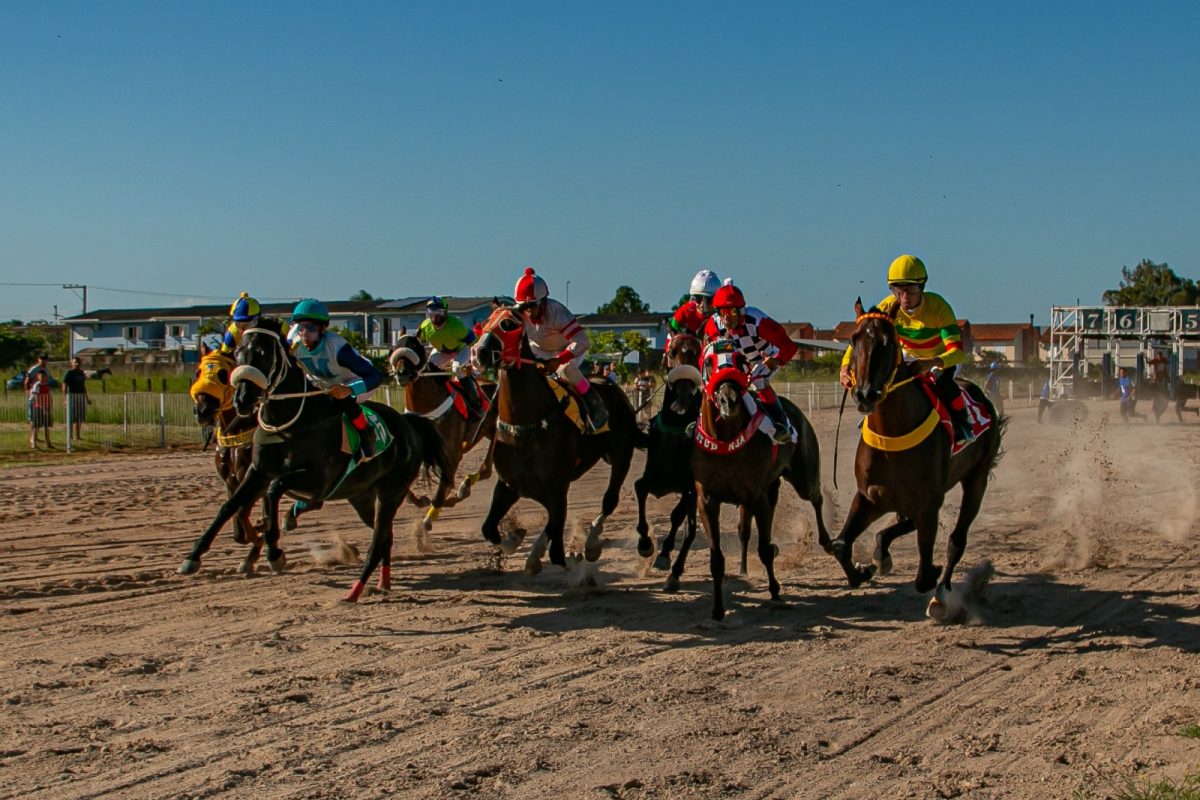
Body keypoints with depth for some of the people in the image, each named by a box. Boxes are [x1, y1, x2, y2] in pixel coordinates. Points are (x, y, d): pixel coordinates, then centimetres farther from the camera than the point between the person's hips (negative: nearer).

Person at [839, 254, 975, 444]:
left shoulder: (938, 307, -36)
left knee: (943, 382, -33)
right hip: (908, 356, 4)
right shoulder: (887, 307, -27)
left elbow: (958, 351, -42)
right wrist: (846, 365, -46)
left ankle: (962, 419, -6)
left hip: (942, 356, -4)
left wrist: (933, 362, -63)